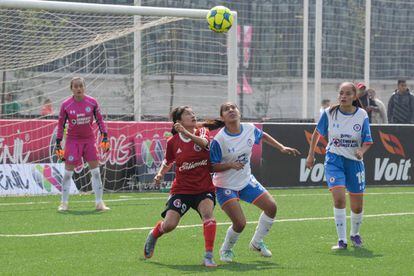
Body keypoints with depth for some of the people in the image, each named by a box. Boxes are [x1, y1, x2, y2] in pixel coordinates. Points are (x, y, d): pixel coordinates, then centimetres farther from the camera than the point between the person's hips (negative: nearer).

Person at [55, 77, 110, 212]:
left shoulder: (92, 102, -4)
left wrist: (105, 137, -1)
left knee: (95, 171, 1)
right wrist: (58, 144, -2)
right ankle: (64, 203, 7)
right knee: (68, 172, -3)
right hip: (73, 140, -2)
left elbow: (99, 119, 5)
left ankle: (99, 202, 10)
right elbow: (61, 124, 0)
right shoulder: (66, 105, -8)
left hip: (89, 139, 2)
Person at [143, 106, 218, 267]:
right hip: (181, 189, 0)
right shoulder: (173, 142, 1)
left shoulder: (202, 132, 0)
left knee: (207, 213, -30)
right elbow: (168, 161, 19)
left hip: (204, 188, 0)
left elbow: (204, 143, -26)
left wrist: (186, 133, -40)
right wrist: (160, 173, -1)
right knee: (169, 225, -8)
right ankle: (153, 236, 30)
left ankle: (209, 257, -25)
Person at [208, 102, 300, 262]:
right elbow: (212, 166, -18)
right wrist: (231, 165, -33)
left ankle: (257, 242, 23)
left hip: (246, 181, 6)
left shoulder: (249, 129, -7)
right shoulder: (219, 140, -23)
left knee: (271, 207, 0)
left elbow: (263, 136, 17)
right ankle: (226, 250, 14)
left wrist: (282, 148, 13)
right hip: (225, 187, -6)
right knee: (240, 223, -17)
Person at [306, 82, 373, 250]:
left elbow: (367, 141, -5)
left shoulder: (362, 115, -7)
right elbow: (317, 133, 10)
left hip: (354, 162, 1)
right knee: (339, 198, -21)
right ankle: (342, 240, -14)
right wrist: (311, 154, 11)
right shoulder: (329, 113, -6)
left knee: (357, 206, 6)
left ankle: (355, 234, 36)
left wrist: (361, 151, -26)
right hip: (334, 159, -1)